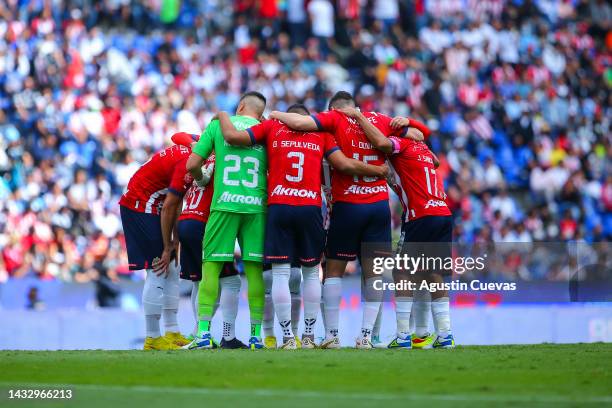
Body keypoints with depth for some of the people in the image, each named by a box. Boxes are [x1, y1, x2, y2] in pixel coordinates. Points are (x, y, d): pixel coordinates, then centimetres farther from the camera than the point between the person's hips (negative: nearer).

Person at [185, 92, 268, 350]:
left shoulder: (217, 125, 9)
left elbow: (192, 165, 5)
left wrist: (201, 179, 25)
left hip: (224, 204, -1)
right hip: (256, 205, 1)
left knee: (211, 266, 3)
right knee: (254, 269, 5)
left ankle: (203, 331, -4)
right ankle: (256, 335, 5)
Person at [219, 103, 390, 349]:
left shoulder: (272, 127, 10)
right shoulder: (321, 133, 12)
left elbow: (232, 136, 3)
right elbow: (345, 165, 4)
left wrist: (223, 116, 24)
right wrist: (378, 171, 18)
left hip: (278, 208, -1)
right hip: (310, 209, 1)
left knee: (280, 273, 2)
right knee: (311, 272, 12)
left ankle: (288, 337, -2)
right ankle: (309, 336, 12)